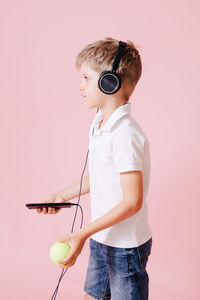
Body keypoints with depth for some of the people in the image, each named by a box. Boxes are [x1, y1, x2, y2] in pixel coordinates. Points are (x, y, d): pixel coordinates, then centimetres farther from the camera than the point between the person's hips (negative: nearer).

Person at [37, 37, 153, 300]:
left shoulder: (126, 135, -26)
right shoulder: (98, 125, 3)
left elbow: (132, 202, -27)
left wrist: (83, 234, -27)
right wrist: (63, 196, 14)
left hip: (126, 246, -8)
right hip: (101, 239, 9)